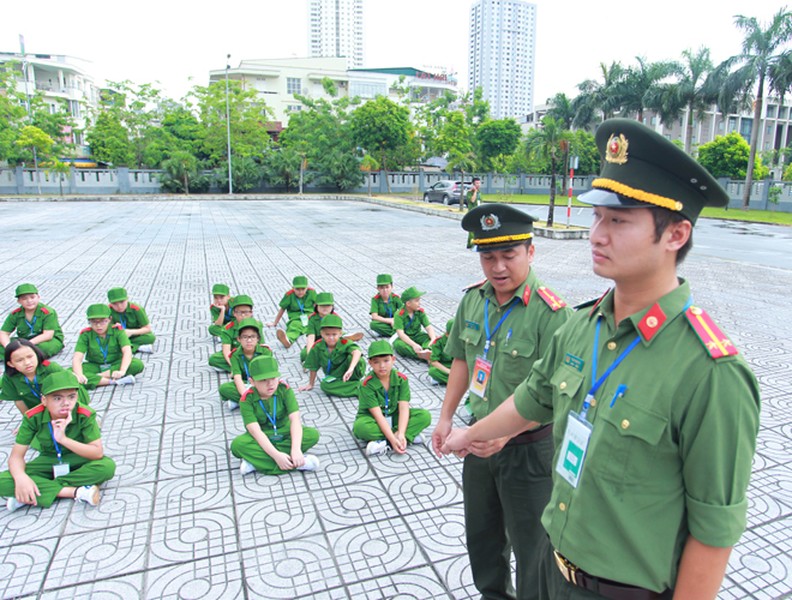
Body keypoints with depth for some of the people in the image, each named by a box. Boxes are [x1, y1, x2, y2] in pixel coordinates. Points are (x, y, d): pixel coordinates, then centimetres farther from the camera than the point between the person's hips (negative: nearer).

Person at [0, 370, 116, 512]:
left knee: (108, 466, -33)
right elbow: (16, 456, -14)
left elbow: (98, 452, -27)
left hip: (78, 462, -2)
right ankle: (77, 492, -26)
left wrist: (64, 439, -36)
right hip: (48, 462, 2)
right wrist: (21, 477, -36)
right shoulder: (33, 417, -18)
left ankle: (44, 491, -22)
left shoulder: (85, 415, -24)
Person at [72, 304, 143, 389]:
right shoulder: (85, 335, -8)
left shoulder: (117, 331, -10)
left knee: (138, 364, -31)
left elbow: (127, 351, -24)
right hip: (94, 366, 1)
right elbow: (77, 358, -19)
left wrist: (122, 371, -42)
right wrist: (79, 375, -40)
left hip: (115, 365, 0)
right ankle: (114, 381, -32)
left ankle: (97, 376, -25)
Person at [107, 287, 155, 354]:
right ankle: (138, 347, -30)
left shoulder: (136, 309, -21)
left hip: (136, 333, -2)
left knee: (151, 337, -33)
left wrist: (131, 332, -29)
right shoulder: (109, 310, -15)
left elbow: (147, 328, -16)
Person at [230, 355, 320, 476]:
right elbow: (256, 431, -27)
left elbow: (295, 419, -25)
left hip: (284, 433, 2)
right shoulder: (247, 399, -19)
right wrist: (276, 455, -39)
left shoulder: (284, 389, -16)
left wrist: (296, 449, -40)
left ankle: (257, 460, -27)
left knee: (313, 434, -26)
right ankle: (296, 464, -34)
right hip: (262, 438, -1)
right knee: (237, 444, -33)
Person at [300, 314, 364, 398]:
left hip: (352, 375, -4)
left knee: (351, 357, -32)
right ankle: (358, 388, -24)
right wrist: (310, 384, 11)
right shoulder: (318, 347, -10)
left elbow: (357, 352, -41)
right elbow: (313, 368, 2)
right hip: (334, 378, 4)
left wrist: (351, 369, -57)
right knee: (324, 385, -30)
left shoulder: (344, 343, -19)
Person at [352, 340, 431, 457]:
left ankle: (385, 443, -28)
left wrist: (401, 433, -32)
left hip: (394, 416, 3)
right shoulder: (367, 384, -19)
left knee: (425, 416, -18)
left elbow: (404, 408, -17)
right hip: (372, 419, -3)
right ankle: (410, 436, -27)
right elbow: (378, 415, -25)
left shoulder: (401, 379, -10)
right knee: (360, 427, -38)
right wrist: (393, 439, -33)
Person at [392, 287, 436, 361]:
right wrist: (414, 345, -41)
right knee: (398, 344, -37)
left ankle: (426, 351, -51)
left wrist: (433, 339, -32)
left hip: (417, 336, 4)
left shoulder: (420, 312, -6)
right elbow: (400, 333, -28)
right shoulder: (399, 315, -19)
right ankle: (422, 355, -54)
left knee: (435, 337, -19)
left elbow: (428, 327, -11)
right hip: (405, 338, -4)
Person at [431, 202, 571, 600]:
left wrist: (506, 432, -32)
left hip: (529, 449, -7)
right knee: (481, 535, 26)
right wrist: (445, 418, 7)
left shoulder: (550, 313, -23)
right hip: (479, 439, 7)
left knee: (530, 545, 13)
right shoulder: (473, 299, -3)